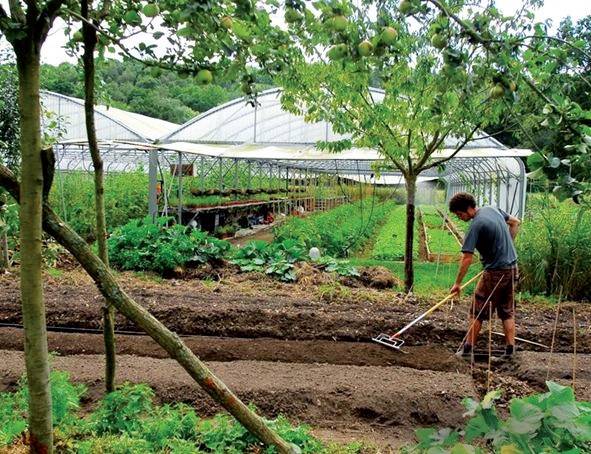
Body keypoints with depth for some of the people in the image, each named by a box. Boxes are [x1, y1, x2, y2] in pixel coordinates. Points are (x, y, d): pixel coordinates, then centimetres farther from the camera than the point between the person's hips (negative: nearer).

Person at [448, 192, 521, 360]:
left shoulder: (476, 225, -20)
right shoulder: (493, 209, 4)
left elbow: (467, 258, -21)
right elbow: (515, 222, 21)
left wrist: (457, 283, -15)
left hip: (495, 272, -8)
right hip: (512, 267, 8)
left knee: (478, 312, 4)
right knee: (508, 311, 14)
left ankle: (468, 348, 11)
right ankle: (510, 349, 14)